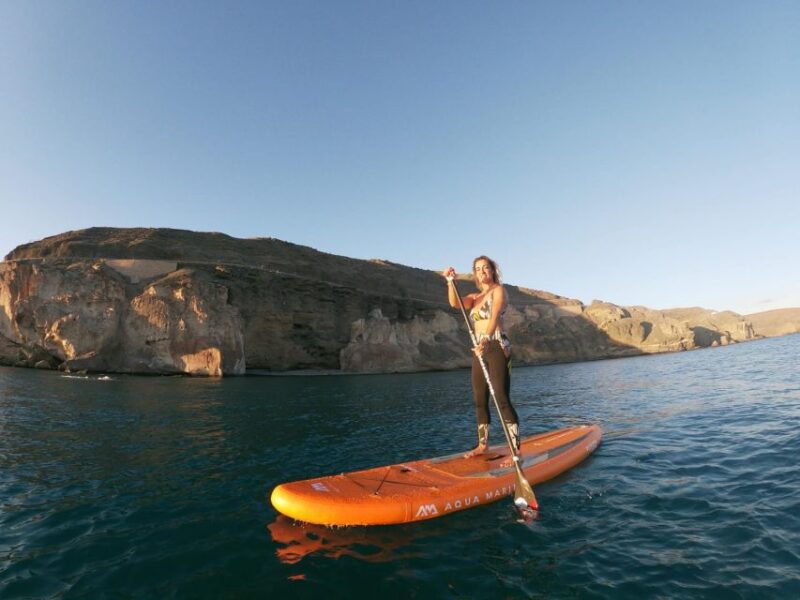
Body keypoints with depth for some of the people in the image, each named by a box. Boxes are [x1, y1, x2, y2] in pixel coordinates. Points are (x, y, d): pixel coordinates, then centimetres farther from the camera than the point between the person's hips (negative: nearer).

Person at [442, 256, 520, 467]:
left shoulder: (498, 290, -2)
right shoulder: (475, 297, 18)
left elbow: (494, 317, -20)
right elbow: (455, 303, -2)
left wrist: (485, 341, -35)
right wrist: (450, 281, -16)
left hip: (496, 346, -7)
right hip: (480, 350, 7)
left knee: (501, 399, -13)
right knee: (480, 400, 11)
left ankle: (516, 450, -9)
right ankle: (483, 444, 23)